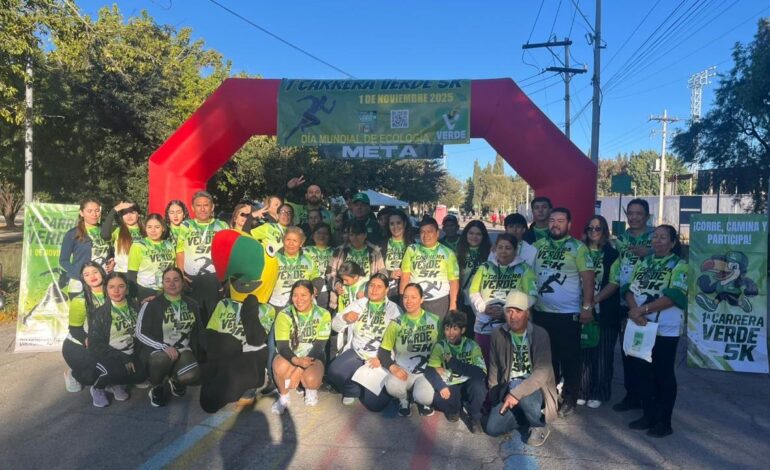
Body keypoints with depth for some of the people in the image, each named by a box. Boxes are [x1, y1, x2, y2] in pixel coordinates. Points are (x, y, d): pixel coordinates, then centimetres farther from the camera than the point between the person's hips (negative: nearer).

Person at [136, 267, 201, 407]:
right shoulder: (152, 304, -5)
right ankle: (157, 388, -4)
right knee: (162, 360, -39)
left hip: (182, 350, 3)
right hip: (156, 350, -3)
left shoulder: (191, 305, 8)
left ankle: (176, 380, 13)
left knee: (191, 376, -28)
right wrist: (164, 347, -20)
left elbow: (197, 331, 20)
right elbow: (140, 333, -8)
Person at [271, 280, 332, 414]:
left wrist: (303, 364, -27)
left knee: (311, 379, -32)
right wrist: (297, 361, -36)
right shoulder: (284, 315, -9)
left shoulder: (323, 314, -10)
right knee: (279, 366, -33)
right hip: (290, 356, 1)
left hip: (313, 356, -1)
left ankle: (311, 390, 8)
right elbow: (282, 346, -16)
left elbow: (319, 346, -13)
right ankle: (283, 397, -3)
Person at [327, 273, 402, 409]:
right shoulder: (357, 304, 12)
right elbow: (335, 326, 11)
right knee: (334, 372, -25)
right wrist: (344, 317, -11)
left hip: (381, 358, -3)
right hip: (356, 353, 3)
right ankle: (354, 390, 8)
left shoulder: (394, 310, 0)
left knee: (374, 403, -16)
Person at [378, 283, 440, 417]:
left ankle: (423, 401, 11)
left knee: (424, 397, -30)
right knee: (392, 386, -32)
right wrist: (393, 367, -15)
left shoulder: (435, 320, 0)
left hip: (426, 371, -1)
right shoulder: (396, 323, 1)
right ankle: (404, 400, 6)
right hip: (402, 370, 1)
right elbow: (383, 351, 2)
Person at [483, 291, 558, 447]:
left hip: (535, 388, -4)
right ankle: (529, 413, 14)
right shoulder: (498, 335, -2)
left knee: (520, 392, -37)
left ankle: (540, 426, -6)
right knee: (492, 428, -13)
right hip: (509, 388, 4)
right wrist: (494, 399, 3)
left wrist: (516, 393, -33)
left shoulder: (540, 335, -15)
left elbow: (542, 372, -25)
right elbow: (494, 368, 7)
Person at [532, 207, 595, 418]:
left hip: (568, 314, -4)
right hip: (541, 312, 4)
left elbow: (587, 278, -8)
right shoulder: (539, 245, 7)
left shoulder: (578, 247, -4)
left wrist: (587, 306, -13)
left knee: (569, 358, 6)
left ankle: (569, 399, 20)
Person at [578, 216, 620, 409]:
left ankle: (598, 393, 16)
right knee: (583, 351, 5)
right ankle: (583, 391, 17)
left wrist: (595, 300, -14)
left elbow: (614, 283, -5)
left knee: (601, 353, 5)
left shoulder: (612, 254, 1)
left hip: (604, 311, -2)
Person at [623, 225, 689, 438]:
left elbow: (673, 296, -16)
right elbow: (629, 289, 3)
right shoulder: (643, 263, 11)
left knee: (663, 374, 4)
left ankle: (664, 421, 17)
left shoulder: (679, 265, -4)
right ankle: (648, 415, 25)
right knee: (641, 371, 10)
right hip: (639, 327, 5)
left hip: (665, 329, -5)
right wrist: (634, 311, -16)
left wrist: (642, 310, -20)